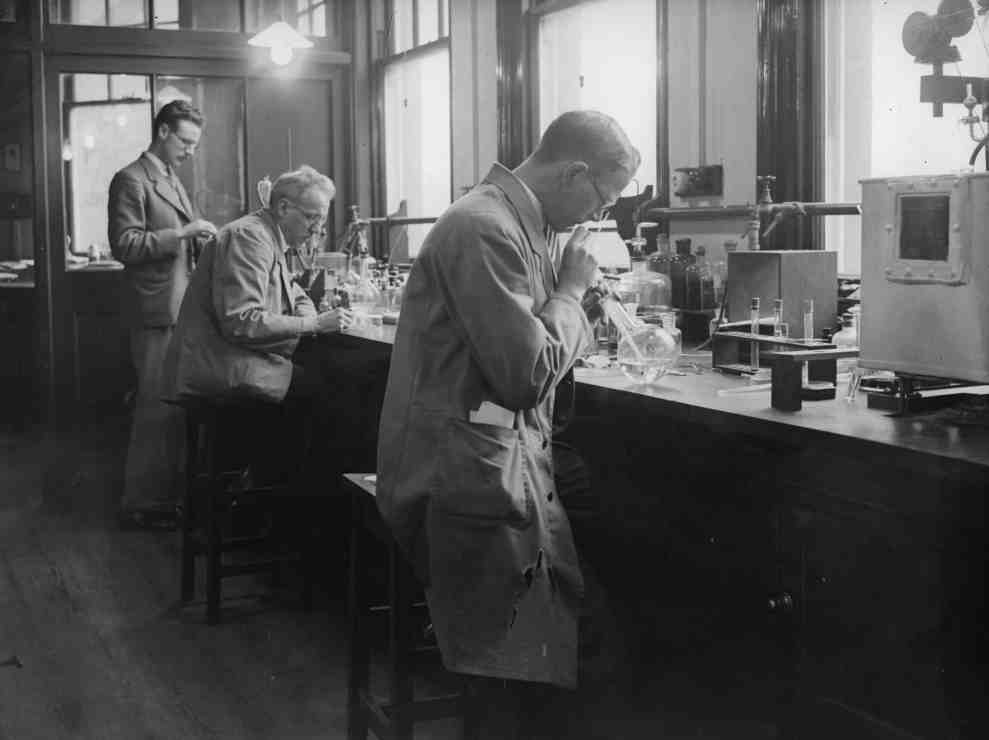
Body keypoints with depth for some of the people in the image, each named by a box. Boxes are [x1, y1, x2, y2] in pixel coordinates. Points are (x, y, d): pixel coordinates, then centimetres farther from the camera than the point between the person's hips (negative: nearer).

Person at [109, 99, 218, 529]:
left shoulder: (172, 181, 20)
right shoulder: (132, 180, -8)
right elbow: (124, 245, -16)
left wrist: (198, 238, 8)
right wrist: (181, 234, -20)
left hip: (181, 308, 9)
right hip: (156, 312, -9)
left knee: (174, 405, 12)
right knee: (156, 408, -6)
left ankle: (166, 493, 22)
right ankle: (140, 504, 2)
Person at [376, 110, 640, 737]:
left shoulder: (521, 226, 14)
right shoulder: (485, 230, -18)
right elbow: (525, 373, -21)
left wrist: (573, 295, 7)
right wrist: (572, 288, -8)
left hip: (510, 460, 10)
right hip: (469, 474, -10)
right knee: (514, 681, -9)